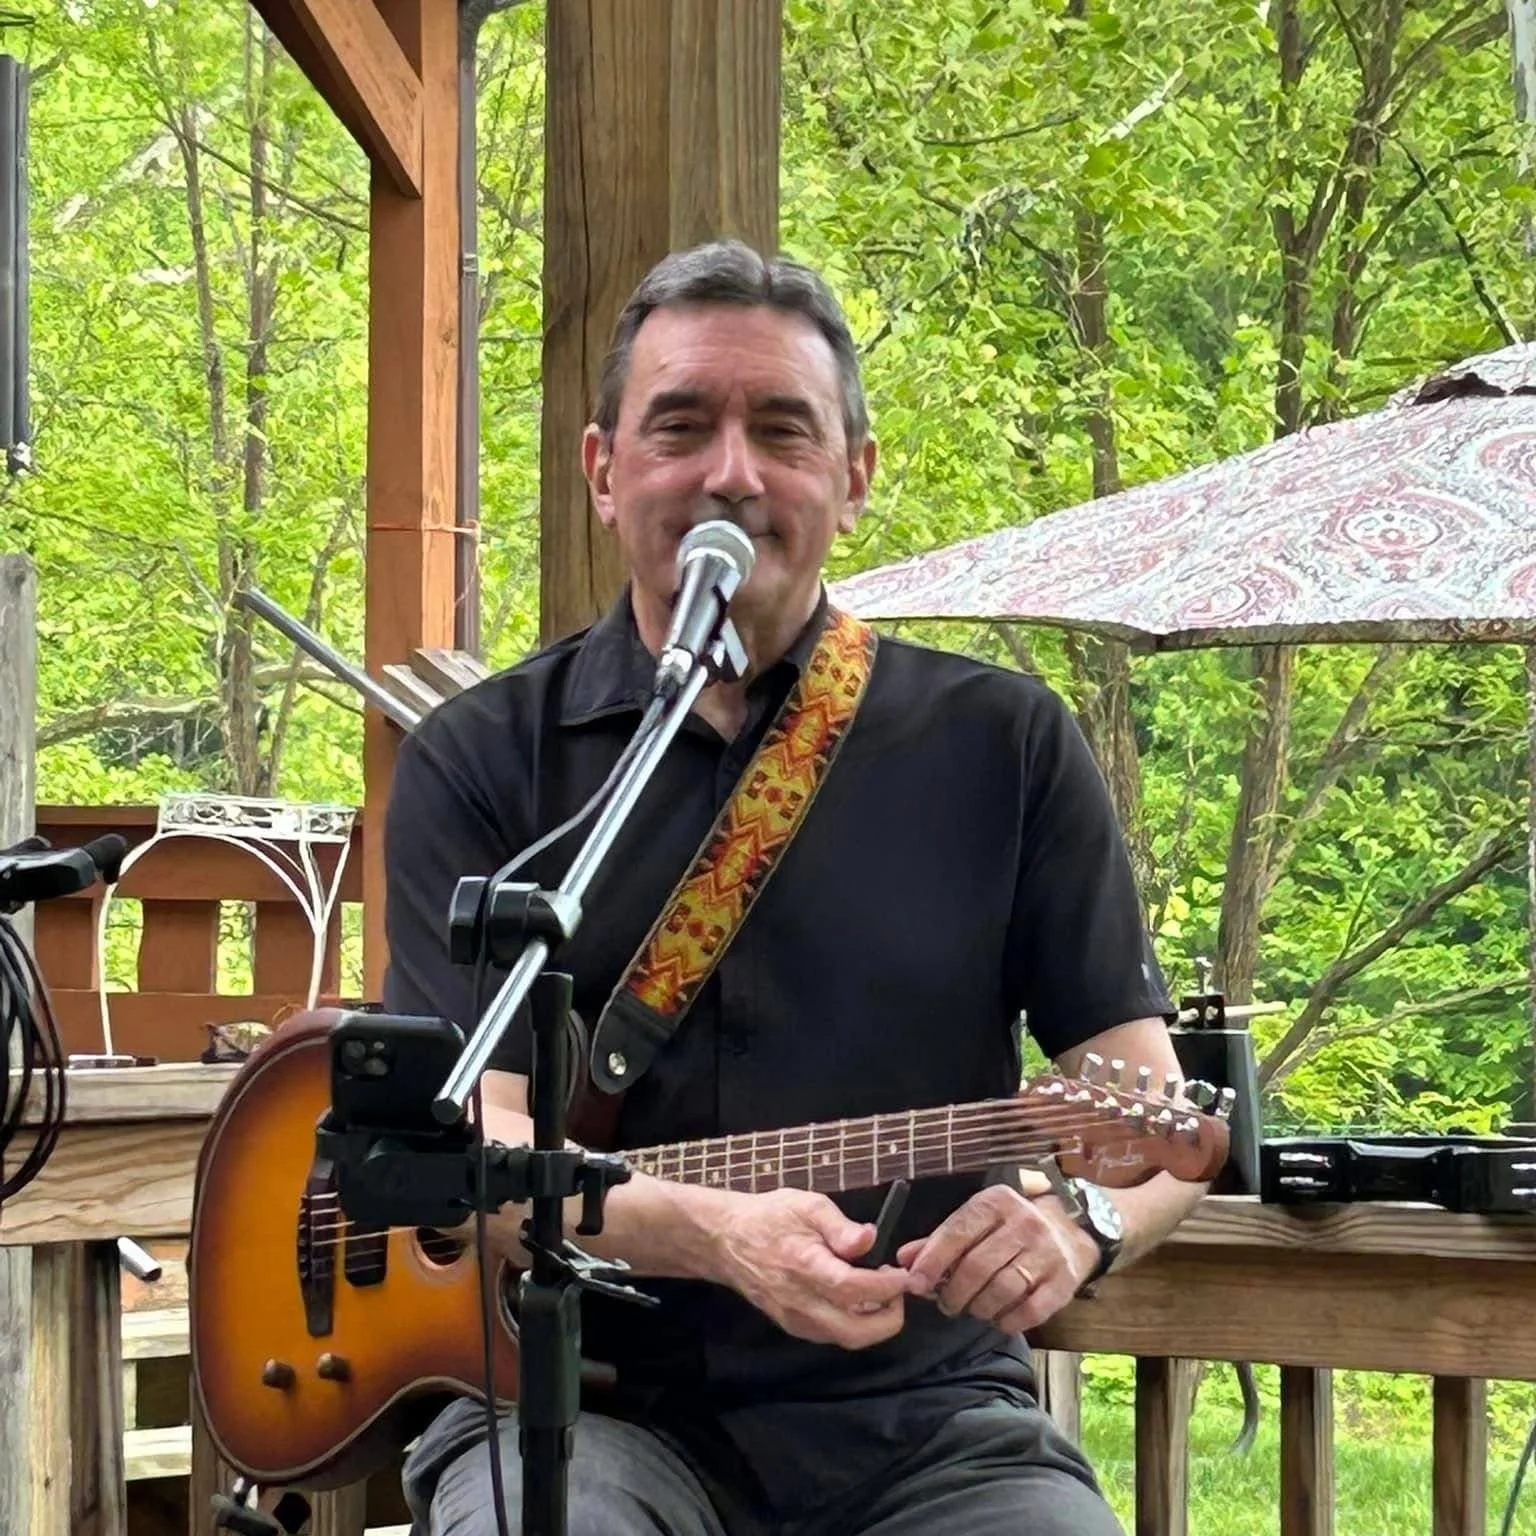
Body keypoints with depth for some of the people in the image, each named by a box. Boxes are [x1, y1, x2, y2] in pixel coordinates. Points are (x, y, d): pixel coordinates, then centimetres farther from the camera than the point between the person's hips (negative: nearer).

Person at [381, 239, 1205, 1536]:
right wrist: (710, 1235, -26)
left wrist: (1080, 1217, -19)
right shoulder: (483, 761, 4)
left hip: (924, 1411, 2)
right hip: (592, 1399, -2)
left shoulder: (1003, 746, 7)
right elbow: (464, 1140, -7)